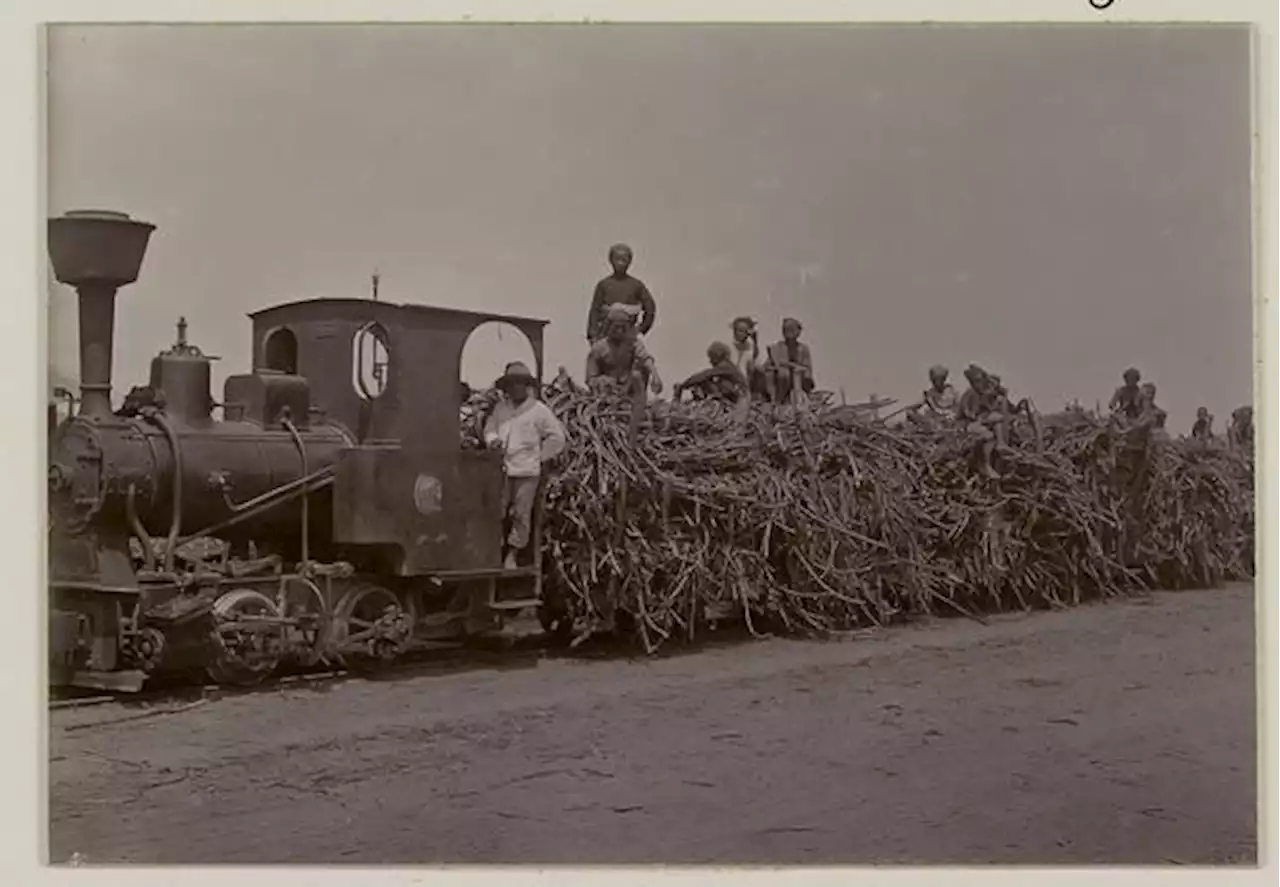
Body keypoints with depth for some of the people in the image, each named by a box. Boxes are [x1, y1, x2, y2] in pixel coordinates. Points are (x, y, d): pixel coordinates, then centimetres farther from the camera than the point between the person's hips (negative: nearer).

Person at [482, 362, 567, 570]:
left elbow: (557, 437, 1)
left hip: (526, 470, -3)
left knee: (521, 514, -1)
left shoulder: (539, 410, -2)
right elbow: (489, 428, 20)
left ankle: (512, 555, 8)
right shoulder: (501, 407, 9)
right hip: (502, 468, 3)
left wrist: (540, 457, 0)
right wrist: (493, 440, -2)